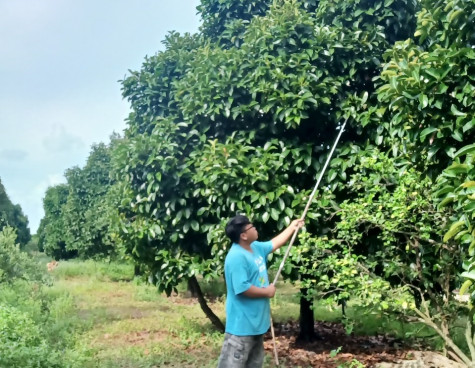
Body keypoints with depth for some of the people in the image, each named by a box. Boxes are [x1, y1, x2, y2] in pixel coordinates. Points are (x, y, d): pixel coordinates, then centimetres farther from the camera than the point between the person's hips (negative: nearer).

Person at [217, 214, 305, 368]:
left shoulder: (255, 247, 6)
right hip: (242, 322, -10)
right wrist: (267, 292, -16)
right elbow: (242, 288, -30)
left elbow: (274, 243, 26)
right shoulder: (237, 257, -25)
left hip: (256, 319, 11)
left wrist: (292, 227, 29)